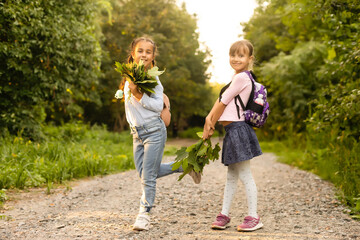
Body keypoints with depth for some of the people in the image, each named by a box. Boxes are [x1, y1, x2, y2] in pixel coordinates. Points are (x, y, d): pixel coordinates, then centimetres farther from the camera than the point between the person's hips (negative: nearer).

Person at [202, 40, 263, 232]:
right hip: (232, 130, 10)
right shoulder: (238, 77, 20)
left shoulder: (241, 77, -12)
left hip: (237, 129, -10)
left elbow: (223, 103, -9)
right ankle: (224, 215, 19)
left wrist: (210, 127, -3)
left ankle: (253, 217, 2)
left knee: (245, 176, -5)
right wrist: (209, 117, -4)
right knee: (231, 176, 13)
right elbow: (220, 100, 11)